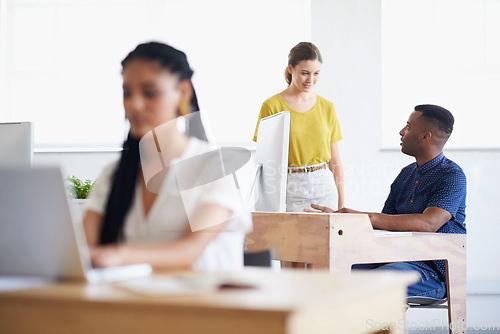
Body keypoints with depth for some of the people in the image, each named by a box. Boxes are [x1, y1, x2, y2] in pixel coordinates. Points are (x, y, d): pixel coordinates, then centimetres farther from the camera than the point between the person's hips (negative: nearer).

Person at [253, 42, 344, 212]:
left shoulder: (327, 107, 9)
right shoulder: (272, 106, -2)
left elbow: (335, 160, 12)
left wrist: (341, 205, 9)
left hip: (324, 188, 3)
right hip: (290, 190, -3)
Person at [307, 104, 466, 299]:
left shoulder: (452, 176, -9)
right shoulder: (407, 174, 19)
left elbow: (429, 223, -26)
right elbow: (384, 222, 18)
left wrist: (365, 217, -33)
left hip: (433, 271, -8)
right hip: (396, 259, 8)